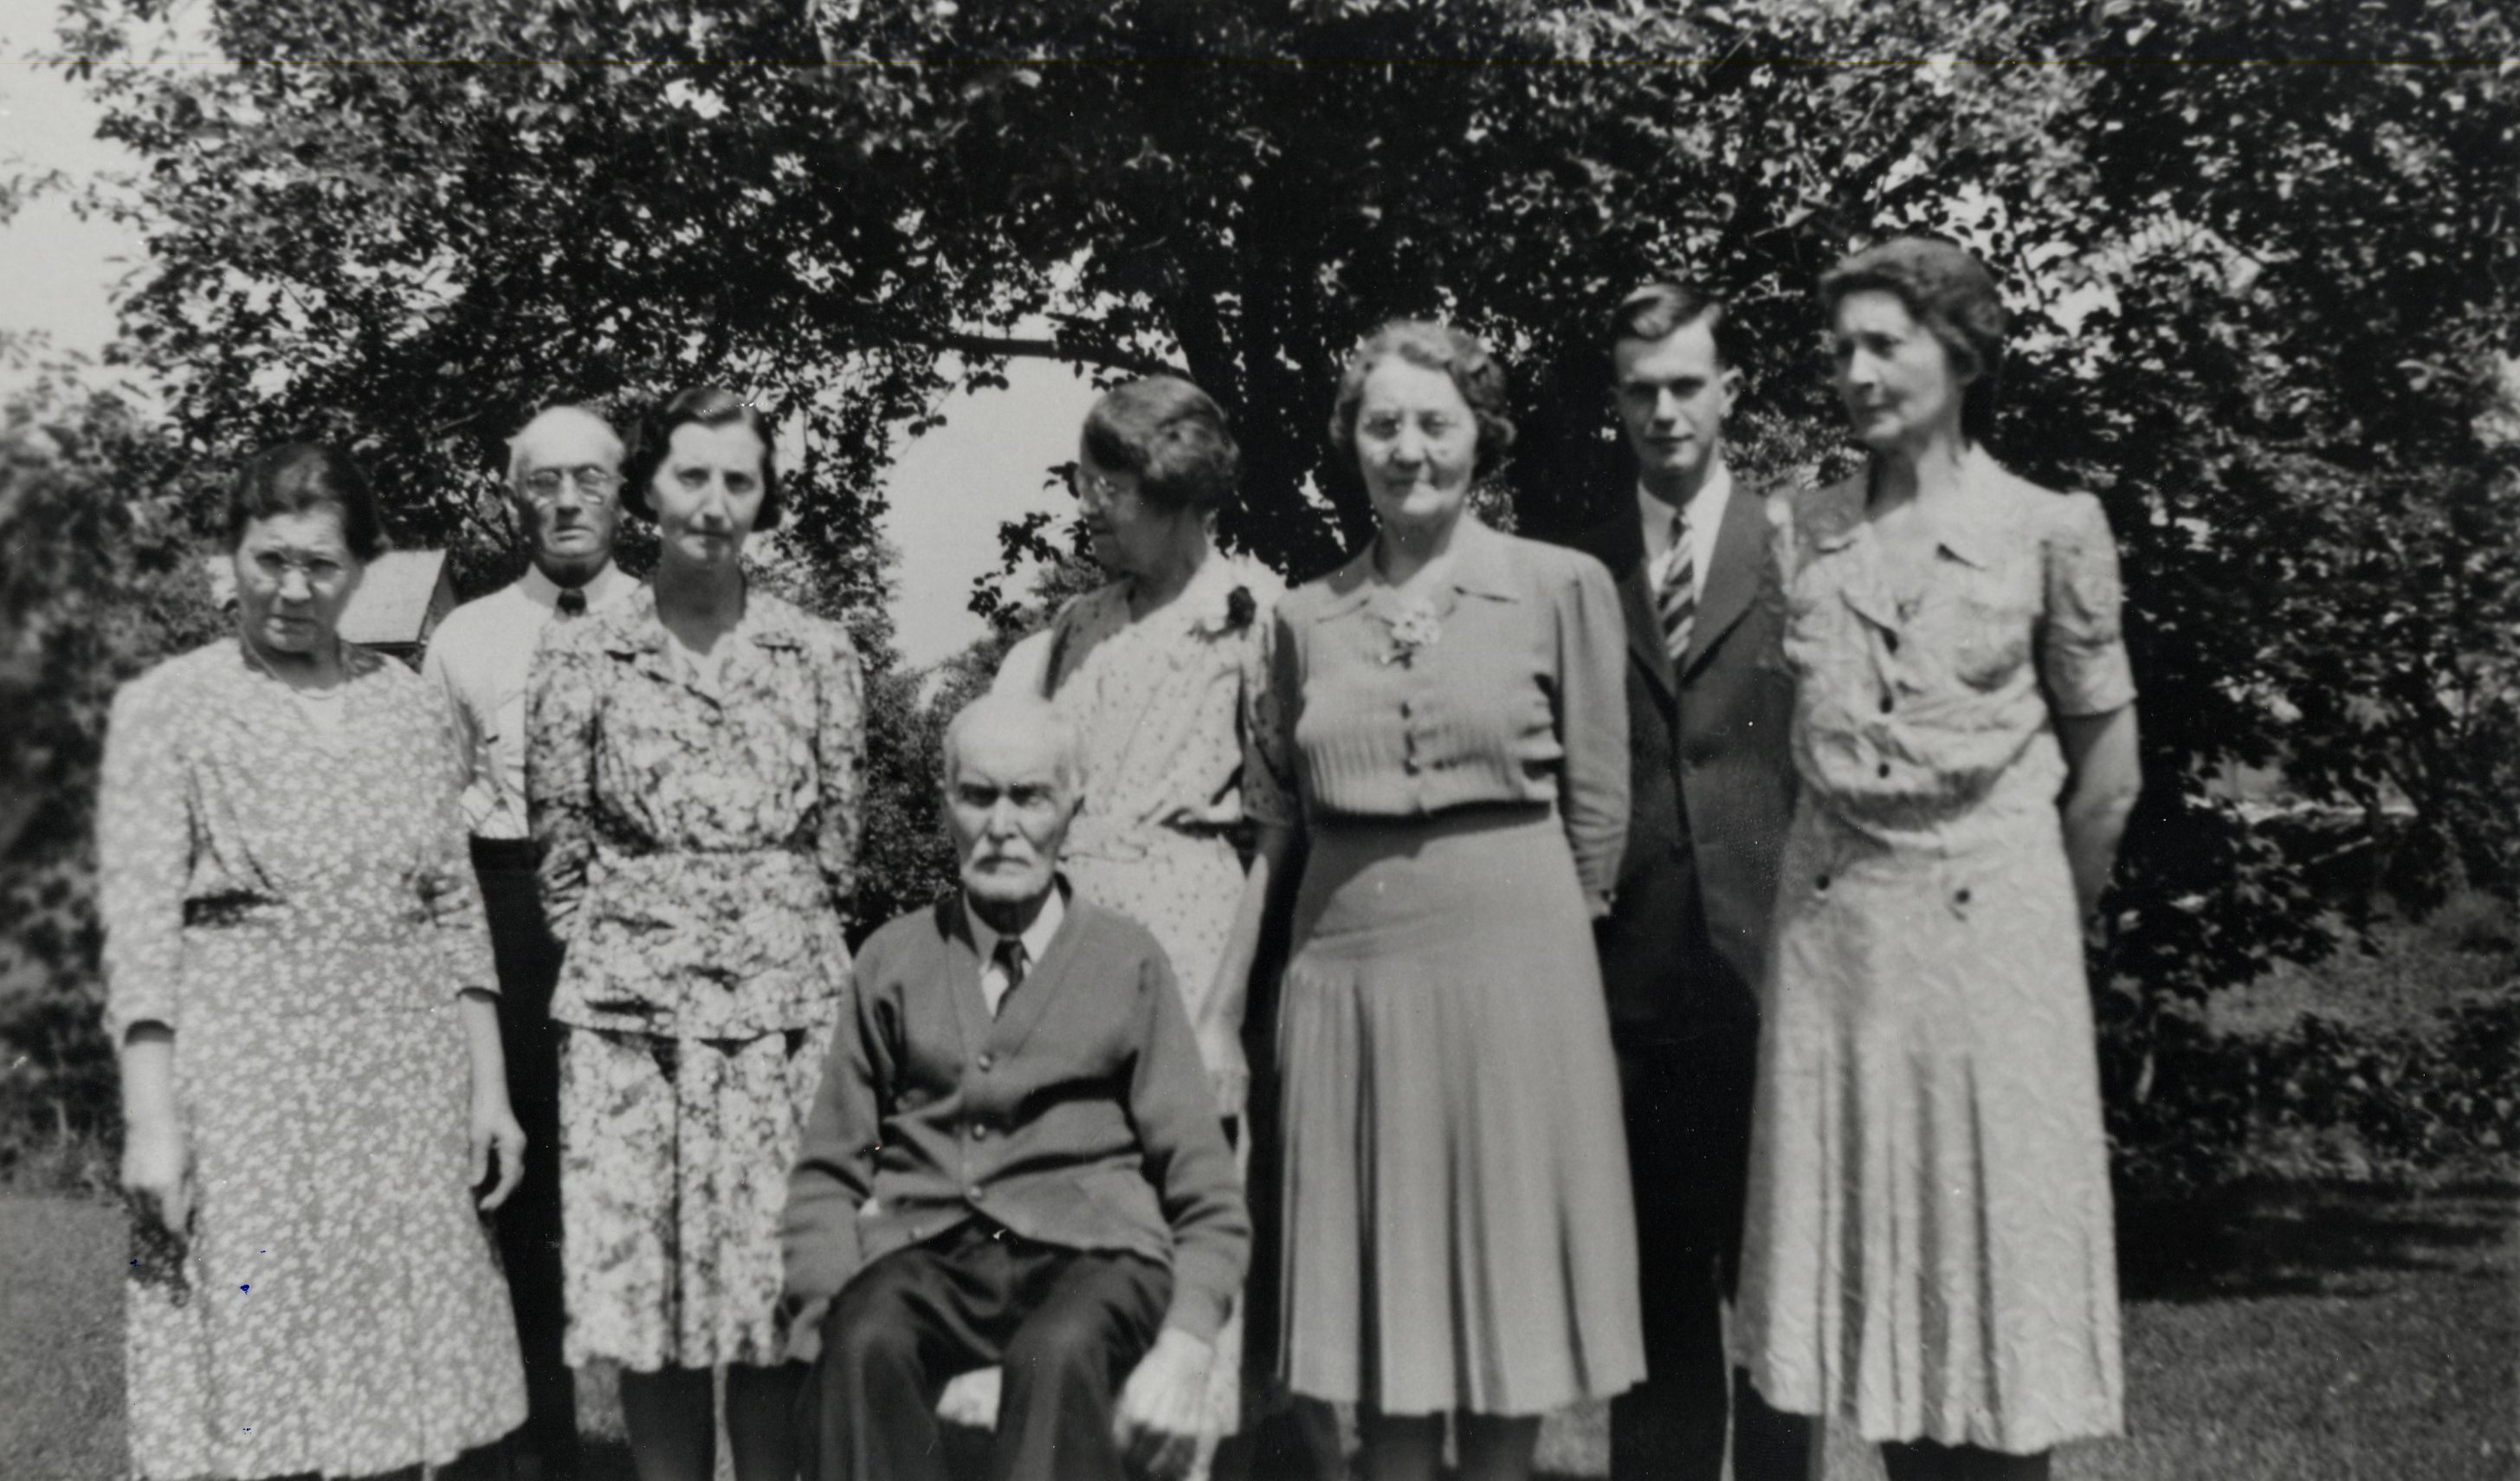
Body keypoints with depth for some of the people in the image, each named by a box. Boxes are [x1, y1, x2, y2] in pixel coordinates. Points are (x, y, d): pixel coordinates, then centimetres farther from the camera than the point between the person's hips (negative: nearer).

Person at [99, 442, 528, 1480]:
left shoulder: (408, 706, 12)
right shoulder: (166, 707, 2)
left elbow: (454, 907, 12)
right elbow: (138, 919, -5)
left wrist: (490, 1084, 6)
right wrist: (150, 1117, -13)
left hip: (404, 1077, 3)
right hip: (239, 1067, -3)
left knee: (384, 1394, 5)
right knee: (247, 1396, -3)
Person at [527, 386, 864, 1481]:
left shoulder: (819, 659, 6)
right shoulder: (579, 661, 4)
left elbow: (835, 848, 11)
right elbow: (559, 856, 8)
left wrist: (776, 951, 9)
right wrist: (624, 954, 7)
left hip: (785, 1009, 1)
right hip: (628, 1014, 0)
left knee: (779, 1307, 0)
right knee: (644, 1304, 1)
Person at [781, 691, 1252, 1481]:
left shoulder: (1126, 960, 12)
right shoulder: (895, 959, 17)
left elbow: (1209, 1199, 9)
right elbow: (827, 1172, 16)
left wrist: (1184, 1351, -9)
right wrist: (829, 1314, -4)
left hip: (1089, 1255, -1)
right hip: (923, 1255, 2)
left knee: (1060, 1354, -36)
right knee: (865, 1346, -33)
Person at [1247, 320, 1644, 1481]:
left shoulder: (1562, 587, 1)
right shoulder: (1306, 616, 8)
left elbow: (1597, 803, 4)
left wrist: (1536, 927, 6)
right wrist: (1368, 895, 11)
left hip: (1513, 959, -2)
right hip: (1348, 964, 2)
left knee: (1506, 1253, 5)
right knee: (1383, 1275, 6)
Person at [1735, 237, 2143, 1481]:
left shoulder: (2049, 529, -3)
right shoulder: (1799, 530, 6)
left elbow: (2106, 752, 3)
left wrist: (2058, 912, 7)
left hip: (1989, 913, -3)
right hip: (1832, 916, 3)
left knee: (1995, 1232, 3)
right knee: (1863, 1235, 8)